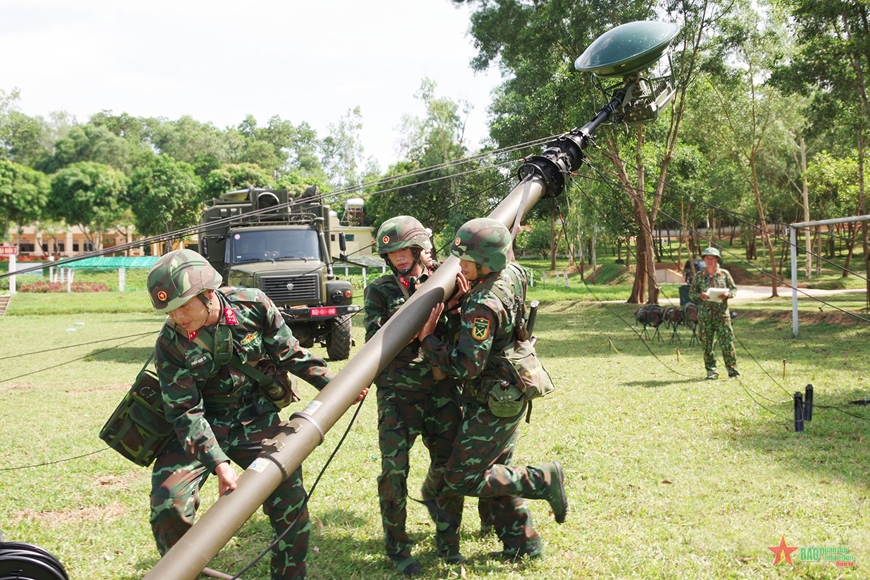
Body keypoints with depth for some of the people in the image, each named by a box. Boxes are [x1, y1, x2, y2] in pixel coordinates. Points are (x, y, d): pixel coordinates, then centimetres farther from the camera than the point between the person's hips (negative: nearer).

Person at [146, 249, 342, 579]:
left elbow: (288, 353, -1)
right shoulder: (170, 344, -19)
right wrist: (219, 463, -30)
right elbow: (186, 412, -20)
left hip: (257, 420, 2)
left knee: (290, 497, 0)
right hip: (202, 427, -1)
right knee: (168, 504, -17)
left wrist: (330, 383, -2)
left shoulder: (253, 306, -16)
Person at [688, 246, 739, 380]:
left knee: (727, 342, -3)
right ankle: (711, 370, 10)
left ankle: (732, 369, 5)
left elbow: (734, 289, 10)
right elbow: (691, 294, 7)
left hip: (722, 313, -1)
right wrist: (700, 296, -13)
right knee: (707, 344, 2)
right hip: (705, 313, 1)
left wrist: (727, 294, -11)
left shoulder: (724, 274, 6)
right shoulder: (698, 276, 6)